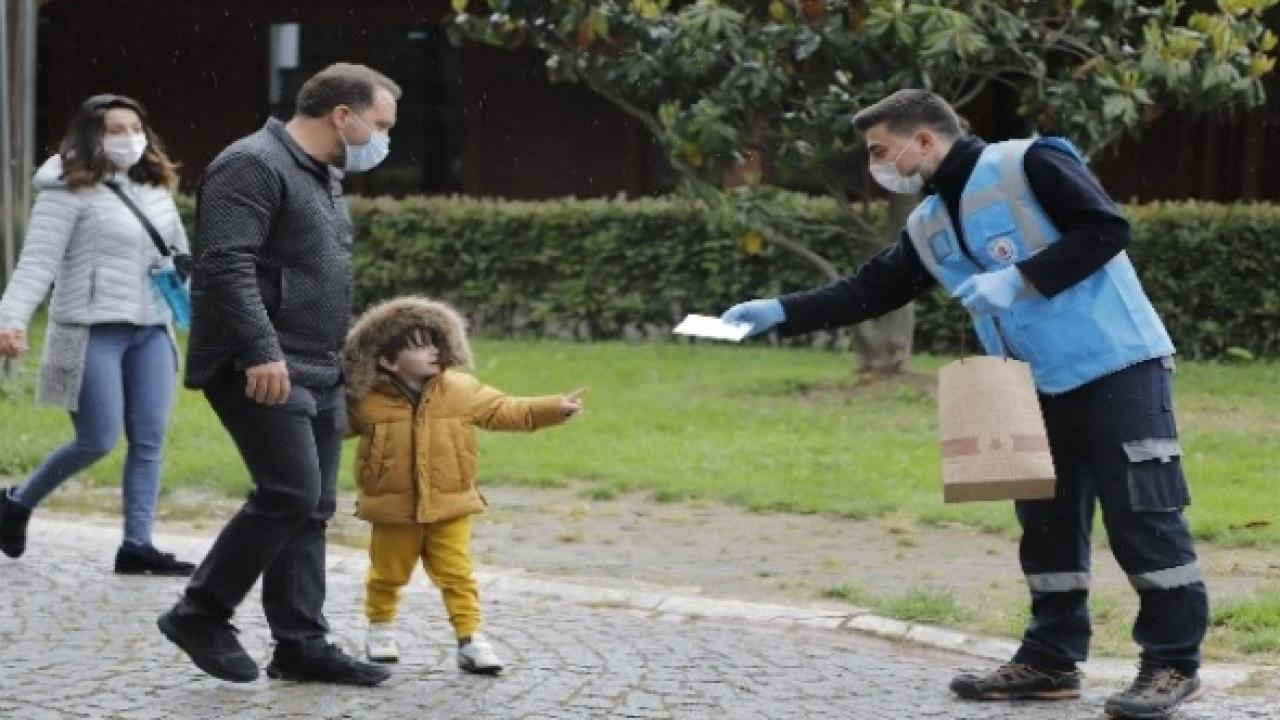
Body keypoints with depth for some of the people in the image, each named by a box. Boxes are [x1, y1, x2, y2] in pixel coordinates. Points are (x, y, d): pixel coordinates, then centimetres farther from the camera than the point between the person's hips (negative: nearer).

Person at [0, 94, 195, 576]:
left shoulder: (155, 188, 14)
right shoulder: (70, 191, -8)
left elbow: (181, 255, 23)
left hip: (151, 332, 7)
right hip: (94, 332, -7)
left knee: (150, 441, 1)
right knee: (99, 440, -6)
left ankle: (136, 545, 5)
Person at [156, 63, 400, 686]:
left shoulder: (323, 176, 19)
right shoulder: (254, 166, -12)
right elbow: (227, 265, -23)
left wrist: (333, 368, 24)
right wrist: (261, 353, -29)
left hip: (315, 375, 10)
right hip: (262, 372, -10)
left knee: (311, 510, 7)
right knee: (290, 494, -15)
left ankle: (301, 645, 10)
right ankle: (200, 615, -2)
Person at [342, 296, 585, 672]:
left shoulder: (459, 390, -4)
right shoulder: (368, 401, -9)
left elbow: (503, 411, 1)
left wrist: (554, 408, -6)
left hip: (449, 508, 1)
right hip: (393, 510, 0)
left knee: (457, 574, -3)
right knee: (387, 573, 14)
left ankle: (470, 637, 0)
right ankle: (380, 626, 36)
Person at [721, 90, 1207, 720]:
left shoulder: (1028, 165, -13)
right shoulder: (929, 226, 12)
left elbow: (1107, 229, -18)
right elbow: (869, 291, 15)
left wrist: (1020, 278, -21)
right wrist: (779, 312, 7)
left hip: (1118, 370, -8)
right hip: (1043, 390, 8)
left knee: (1140, 516, -5)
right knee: (1048, 524, 13)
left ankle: (1173, 664, 1)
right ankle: (1051, 661, 22)